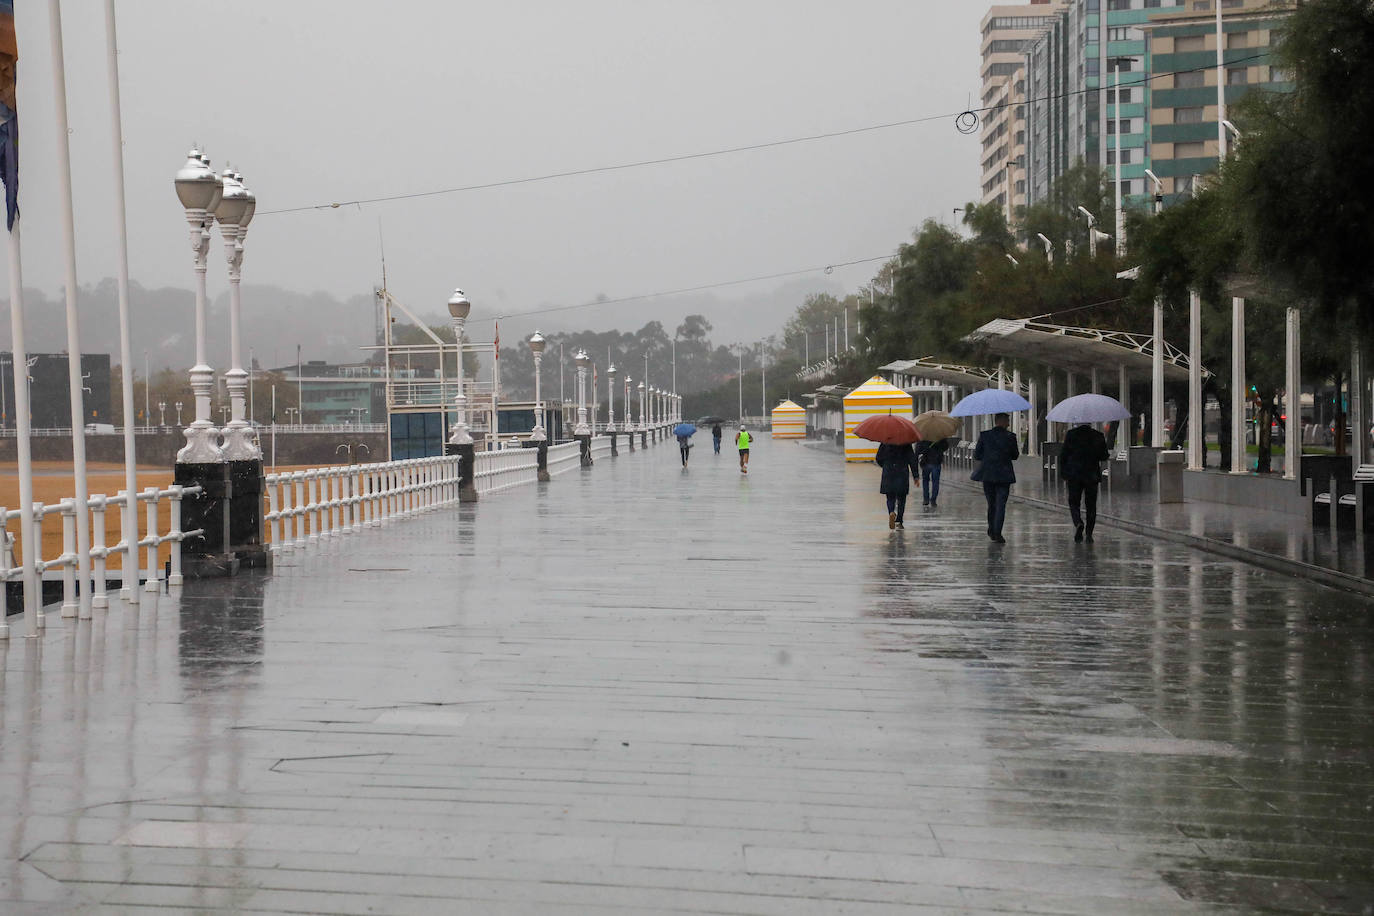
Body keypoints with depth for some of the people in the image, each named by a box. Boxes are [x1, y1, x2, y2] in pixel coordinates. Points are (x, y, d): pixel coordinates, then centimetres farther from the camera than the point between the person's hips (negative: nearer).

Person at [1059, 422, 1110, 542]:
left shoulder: (1071, 434, -5)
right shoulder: (1098, 436, -3)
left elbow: (1063, 455, -3)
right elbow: (1103, 456, -1)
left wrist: (1063, 475, 5)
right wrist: (1109, 456, 23)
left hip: (1074, 475, -1)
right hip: (1092, 476, 1)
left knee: (1073, 502, 9)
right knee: (1091, 505, 10)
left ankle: (1078, 522, -19)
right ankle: (1089, 534, 6)